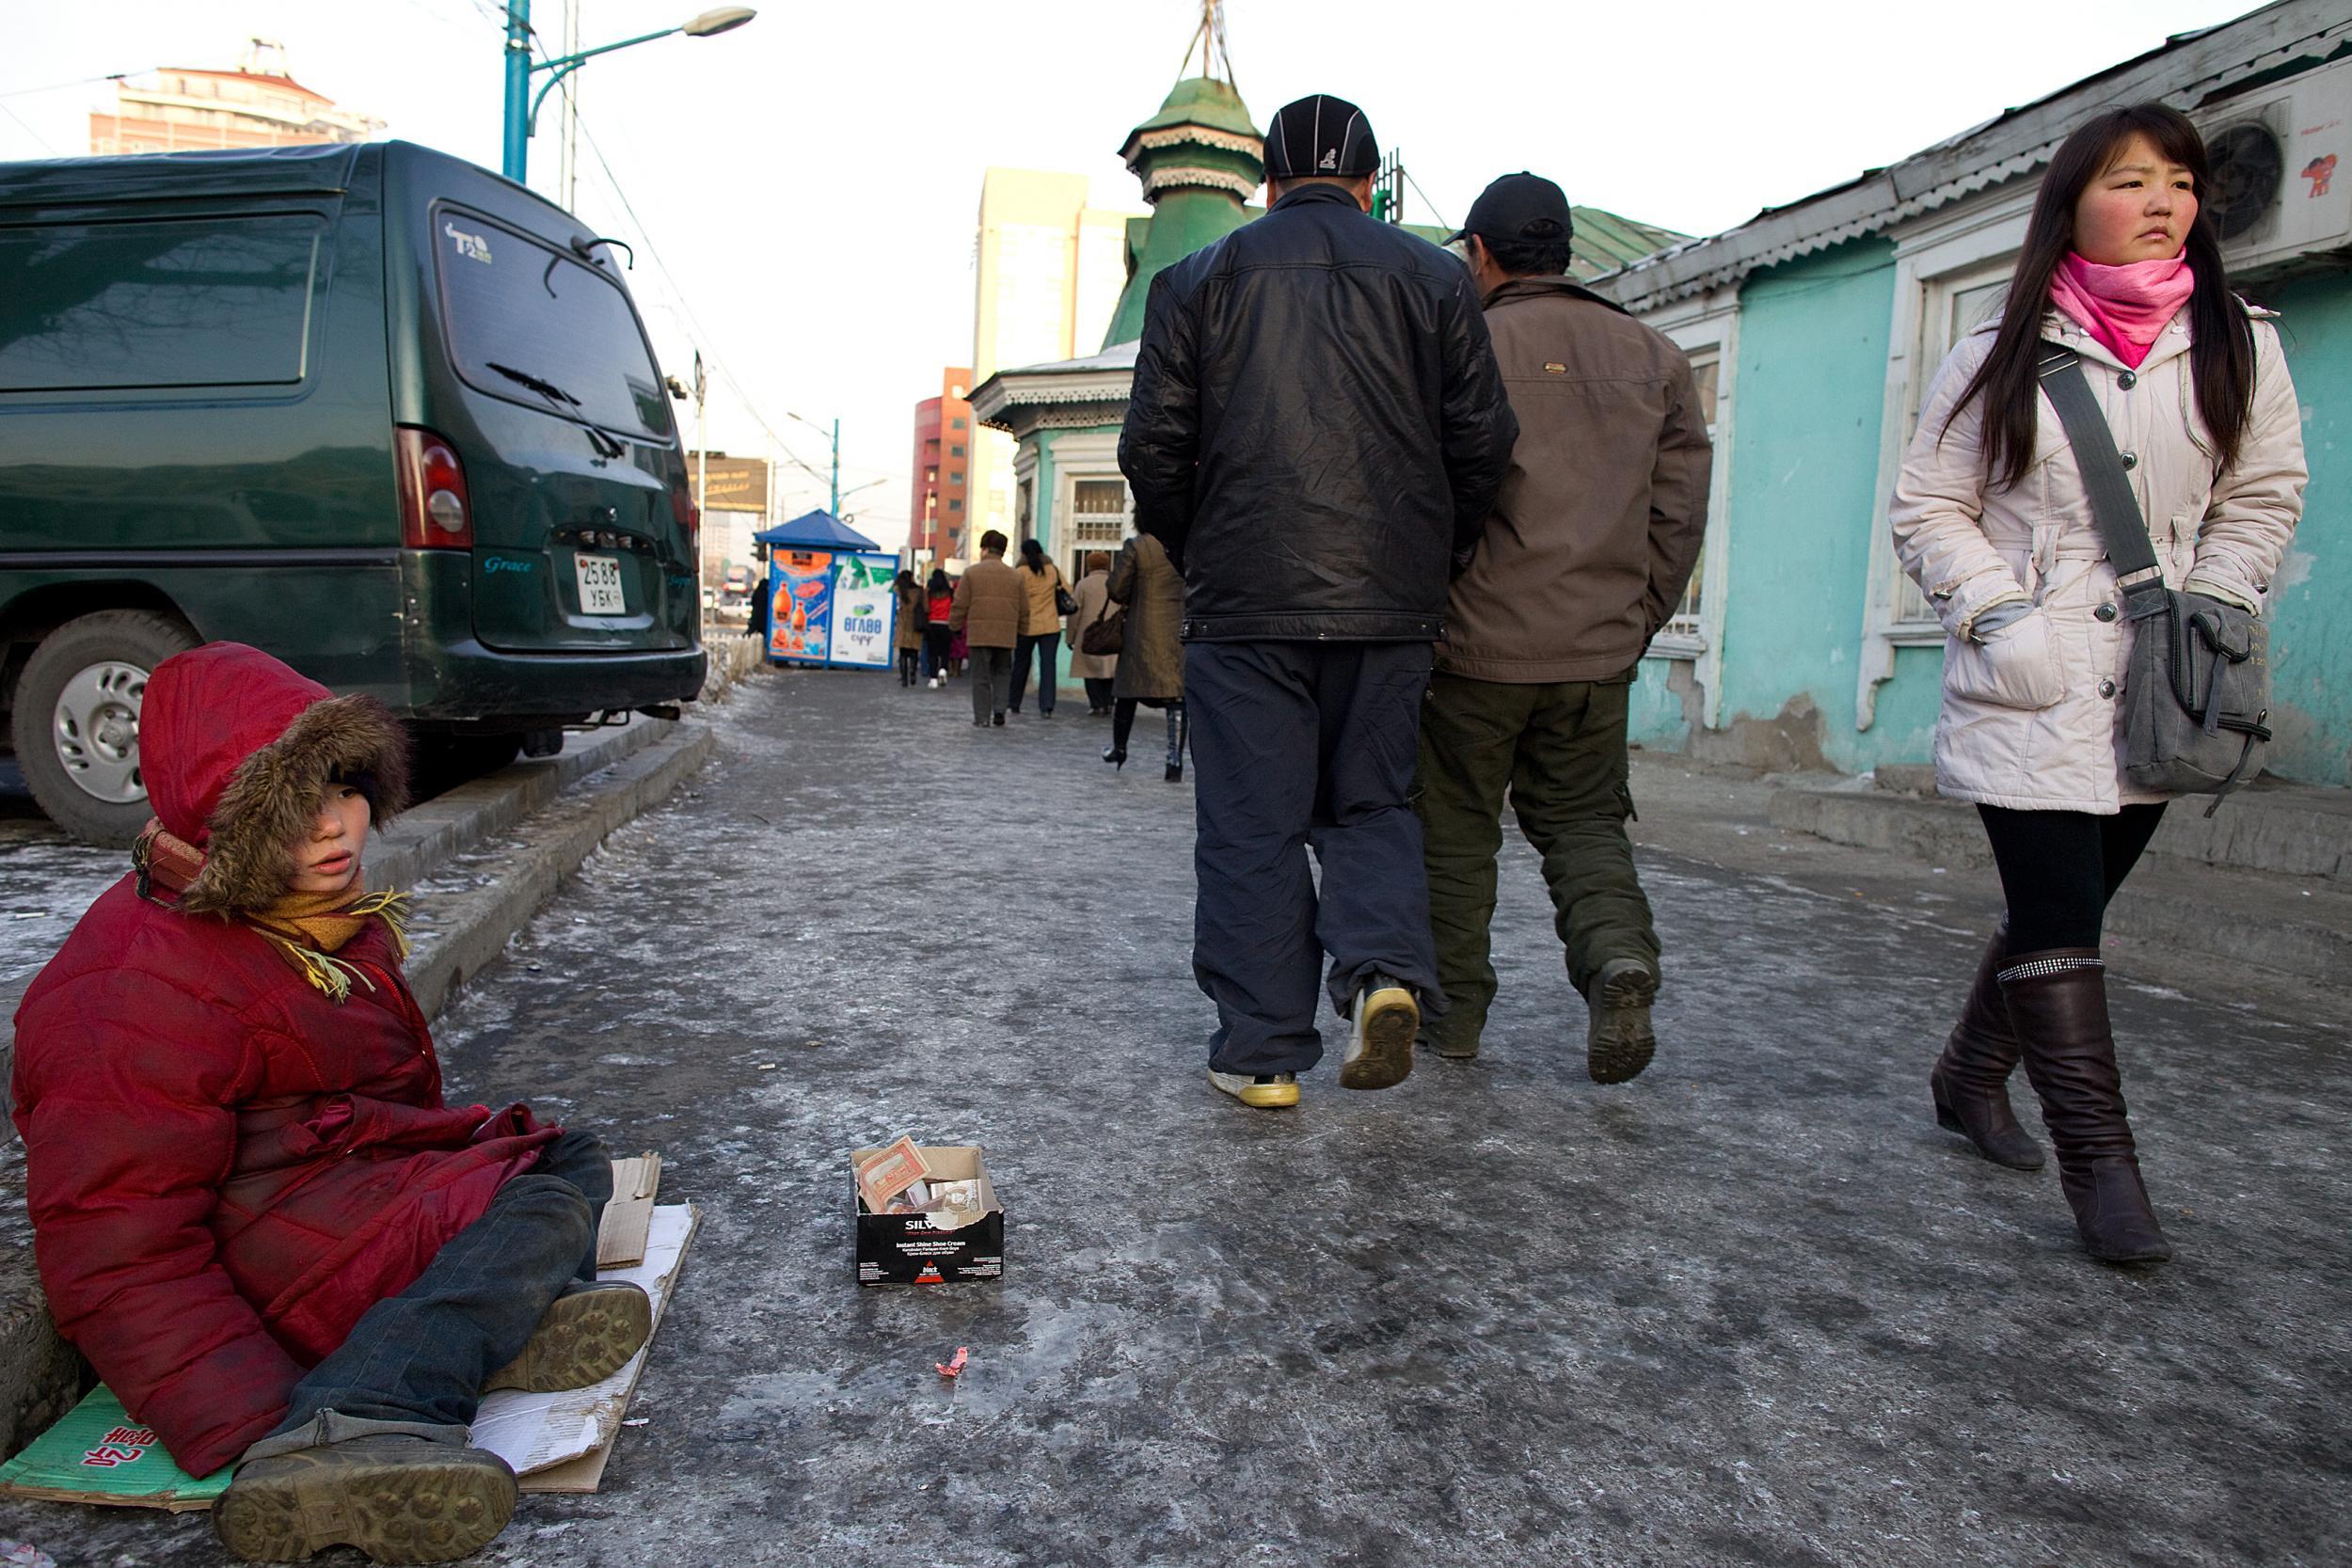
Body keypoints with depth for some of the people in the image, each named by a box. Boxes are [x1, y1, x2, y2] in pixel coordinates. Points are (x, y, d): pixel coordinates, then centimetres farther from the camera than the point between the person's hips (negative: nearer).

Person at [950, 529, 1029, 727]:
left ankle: (982, 716, 3)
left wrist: (956, 627, 9)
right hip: (1006, 635, 2)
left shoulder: (971, 572, 0)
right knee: (1002, 673, 15)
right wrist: (1022, 633, 20)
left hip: (979, 633, -2)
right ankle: (999, 710, 2)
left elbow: (960, 605, -1)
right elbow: (1024, 610, 12)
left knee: (981, 676, 4)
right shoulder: (1014, 576, 10)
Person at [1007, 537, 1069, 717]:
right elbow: (1068, 591, 5)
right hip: (1051, 626, 1)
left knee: (1021, 665, 13)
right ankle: (1046, 707, -11)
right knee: (1048, 665, 0)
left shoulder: (1020, 573, -7)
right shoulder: (1054, 570, 3)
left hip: (1027, 626, -1)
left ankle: (1014, 704, 23)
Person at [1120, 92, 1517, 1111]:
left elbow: (1154, 444, 2)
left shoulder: (1201, 277, 7)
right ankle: (1386, 970, -8)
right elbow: (1484, 443, 5)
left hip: (1245, 602, -1)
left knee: (1252, 825, 5)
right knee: (1370, 802, 15)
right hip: (1390, 604, 2)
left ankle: (1261, 1051, 8)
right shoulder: (1435, 278, 10)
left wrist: (1188, 554, 17)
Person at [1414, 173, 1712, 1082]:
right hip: (1599, 652, 4)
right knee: (1584, 819, 16)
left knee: (1456, 832, 10)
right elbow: (1679, 514, 8)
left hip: (1477, 642, -3)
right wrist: (1635, 623, 16)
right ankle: (1618, 954, -9)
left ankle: (1454, 1011, 18)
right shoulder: (1655, 359, 9)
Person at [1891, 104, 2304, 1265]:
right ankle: (2098, 1160, 1)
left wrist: (2205, 612, -1)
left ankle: (1970, 1075, 33)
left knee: (2065, 908, 12)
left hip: (2157, 694, 4)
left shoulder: (2237, 348, 7)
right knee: (2057, 917, -8)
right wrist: (2001, 612, -11)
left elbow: (2264, 497, 13)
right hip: (2029, 691, -3)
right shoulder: (2000, 358, 0)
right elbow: (1928, 507, 2)